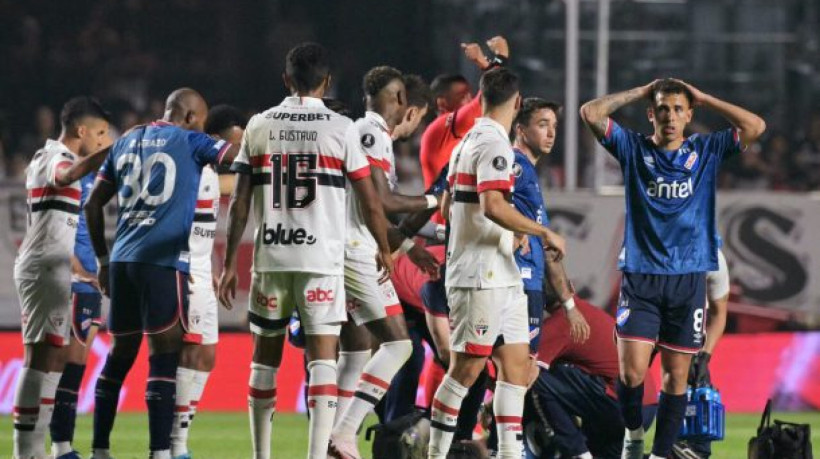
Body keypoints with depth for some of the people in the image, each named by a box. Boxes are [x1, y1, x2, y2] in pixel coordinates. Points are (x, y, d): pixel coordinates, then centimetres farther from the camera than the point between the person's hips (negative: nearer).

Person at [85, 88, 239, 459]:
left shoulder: (127, 142, 19)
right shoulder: (189, 142, 1)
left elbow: (93, 206, 21)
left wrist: (103, 261, 27)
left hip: (122, 260, 6)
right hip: (163, 261, -6)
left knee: (120, 355, 14)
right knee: (164, 356, -6)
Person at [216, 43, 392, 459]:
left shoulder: (259, 127, 4)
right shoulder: (341, 129, -3)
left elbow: (239, 203, 4)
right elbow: (370, 202, 0)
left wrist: (229, 264, 9)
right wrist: (383, 249, 17)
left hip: (270, 257, 3)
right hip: (321, 259, -3)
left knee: (266, 357, 14)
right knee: (322, 359, -4)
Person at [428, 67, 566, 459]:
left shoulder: (468, 141, 15)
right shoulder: (494, 144, -15)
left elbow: (448, 205, 22)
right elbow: (493, 206, -26)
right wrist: (543, 232, -18)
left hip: (501, 278, 10)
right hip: (481, 277, -10)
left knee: (516, 363, 8)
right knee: (467, 368, -5)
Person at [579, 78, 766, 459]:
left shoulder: (706, 151, 8)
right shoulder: (633, 149, 5)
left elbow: (755, 126, -2)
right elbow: (591, 113, -4)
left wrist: (703, 98, 2)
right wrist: (641, 92, 2)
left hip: (688, 280, 1)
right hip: (639, 278, -1)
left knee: (677, 374, 3)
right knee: (631, 371, -10)